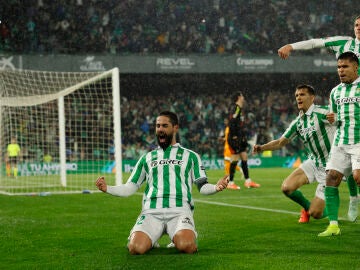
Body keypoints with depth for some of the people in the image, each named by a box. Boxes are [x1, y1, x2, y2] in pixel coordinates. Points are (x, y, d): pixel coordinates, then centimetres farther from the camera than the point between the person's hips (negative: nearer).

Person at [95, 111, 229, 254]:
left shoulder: (190, 156, 20)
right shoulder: (147, 158, 25)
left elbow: (202, 186, 13)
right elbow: (130, 188, 22)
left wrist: (216, 187, -10)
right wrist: (107, 188, 5)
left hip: (179, 210, -1)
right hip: (151, 211, 2)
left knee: (186, 246, -33)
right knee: (136, 248, -27)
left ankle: (177, 239, 4)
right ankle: (150, 241, 9)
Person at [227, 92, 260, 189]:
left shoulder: (240, 109, 17)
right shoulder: (236, 109, -13)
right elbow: (231, 123, -21)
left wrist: (243, 137, 18)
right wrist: (234, 137, -22)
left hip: (240, 139, 10)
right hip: (235, 139, -10)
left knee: (244, 158, 10)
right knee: (235, 160, -7)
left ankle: (248, 181, 13)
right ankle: (230, 182, -2)